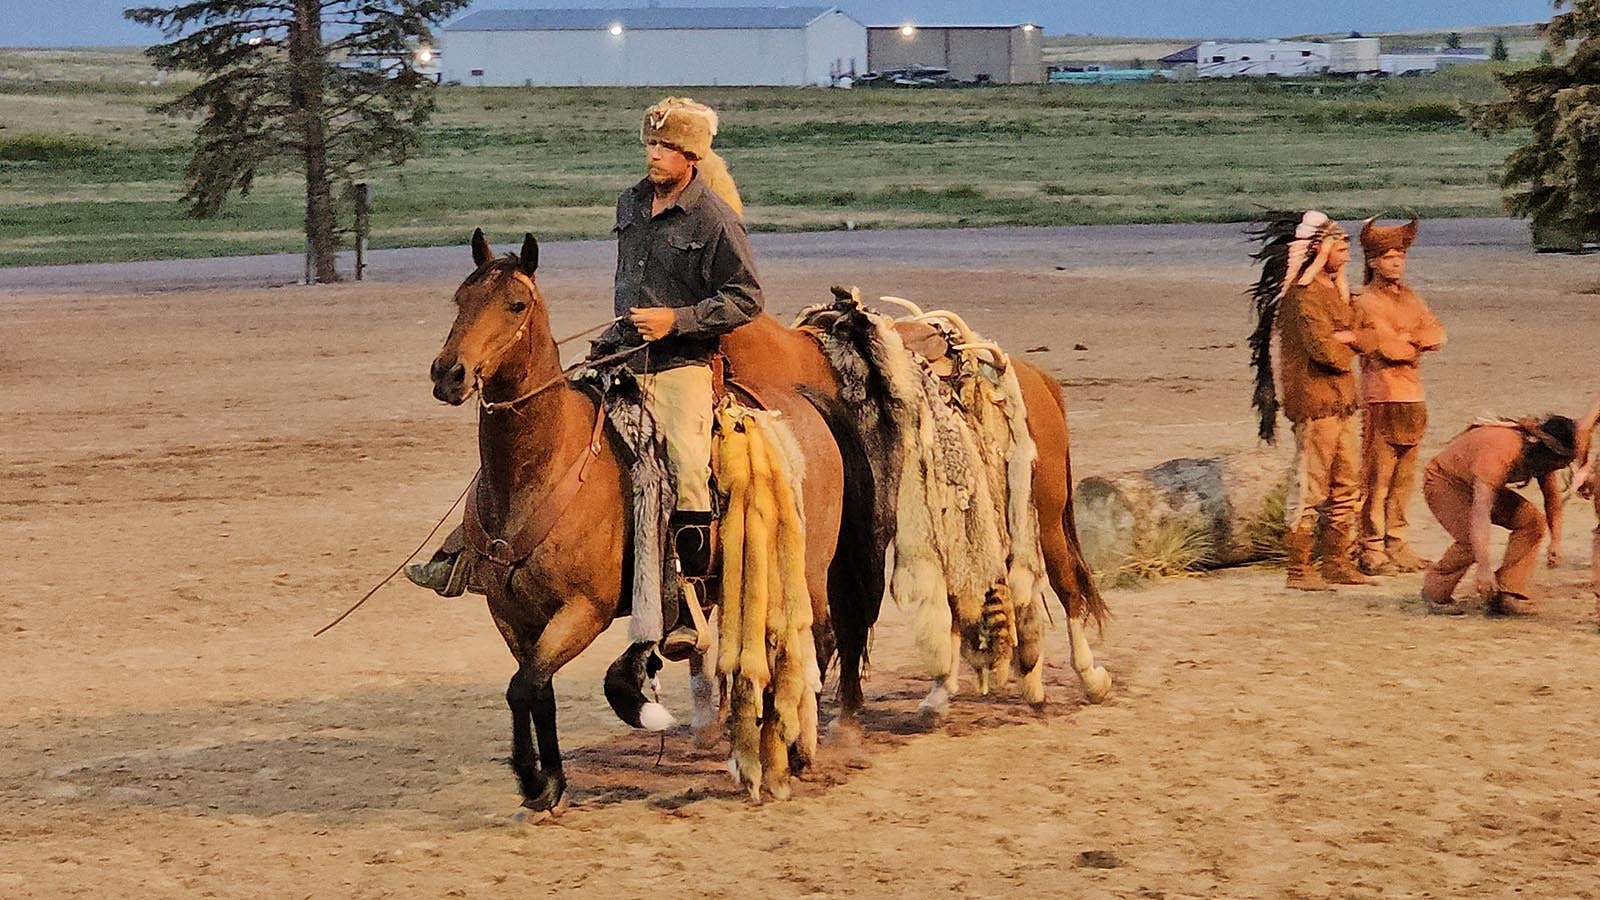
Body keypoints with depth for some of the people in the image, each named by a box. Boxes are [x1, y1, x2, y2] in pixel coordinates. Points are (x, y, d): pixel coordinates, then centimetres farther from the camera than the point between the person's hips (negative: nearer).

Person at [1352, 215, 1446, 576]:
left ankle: (1396, 544, 17)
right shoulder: (1365, 302, -6)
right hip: (1381, 399, -7)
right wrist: (1416, 344, -3)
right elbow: (1387, 349, -16)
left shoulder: (1410, 298, 17)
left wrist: (1403, 339, -11)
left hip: (1412, 398, 7)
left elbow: (1436, 335, 3)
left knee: (1404, 478, 10)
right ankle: (1371, 550, -3)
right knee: (1376, 478, -6)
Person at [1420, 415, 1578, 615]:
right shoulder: (1499, 451, -40)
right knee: (1472, 540, -29)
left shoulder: (1542, 452, -15)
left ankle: (1507, 595, -11)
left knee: (1532, 522, -12)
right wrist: (1484, 568, -49)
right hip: (1443, 481, -8)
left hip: (1481, 485, 8)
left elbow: (1552, 494, 5)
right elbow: (1480, 511, -46)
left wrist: (1556, 540, -4)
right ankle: (1436, 590, -5)